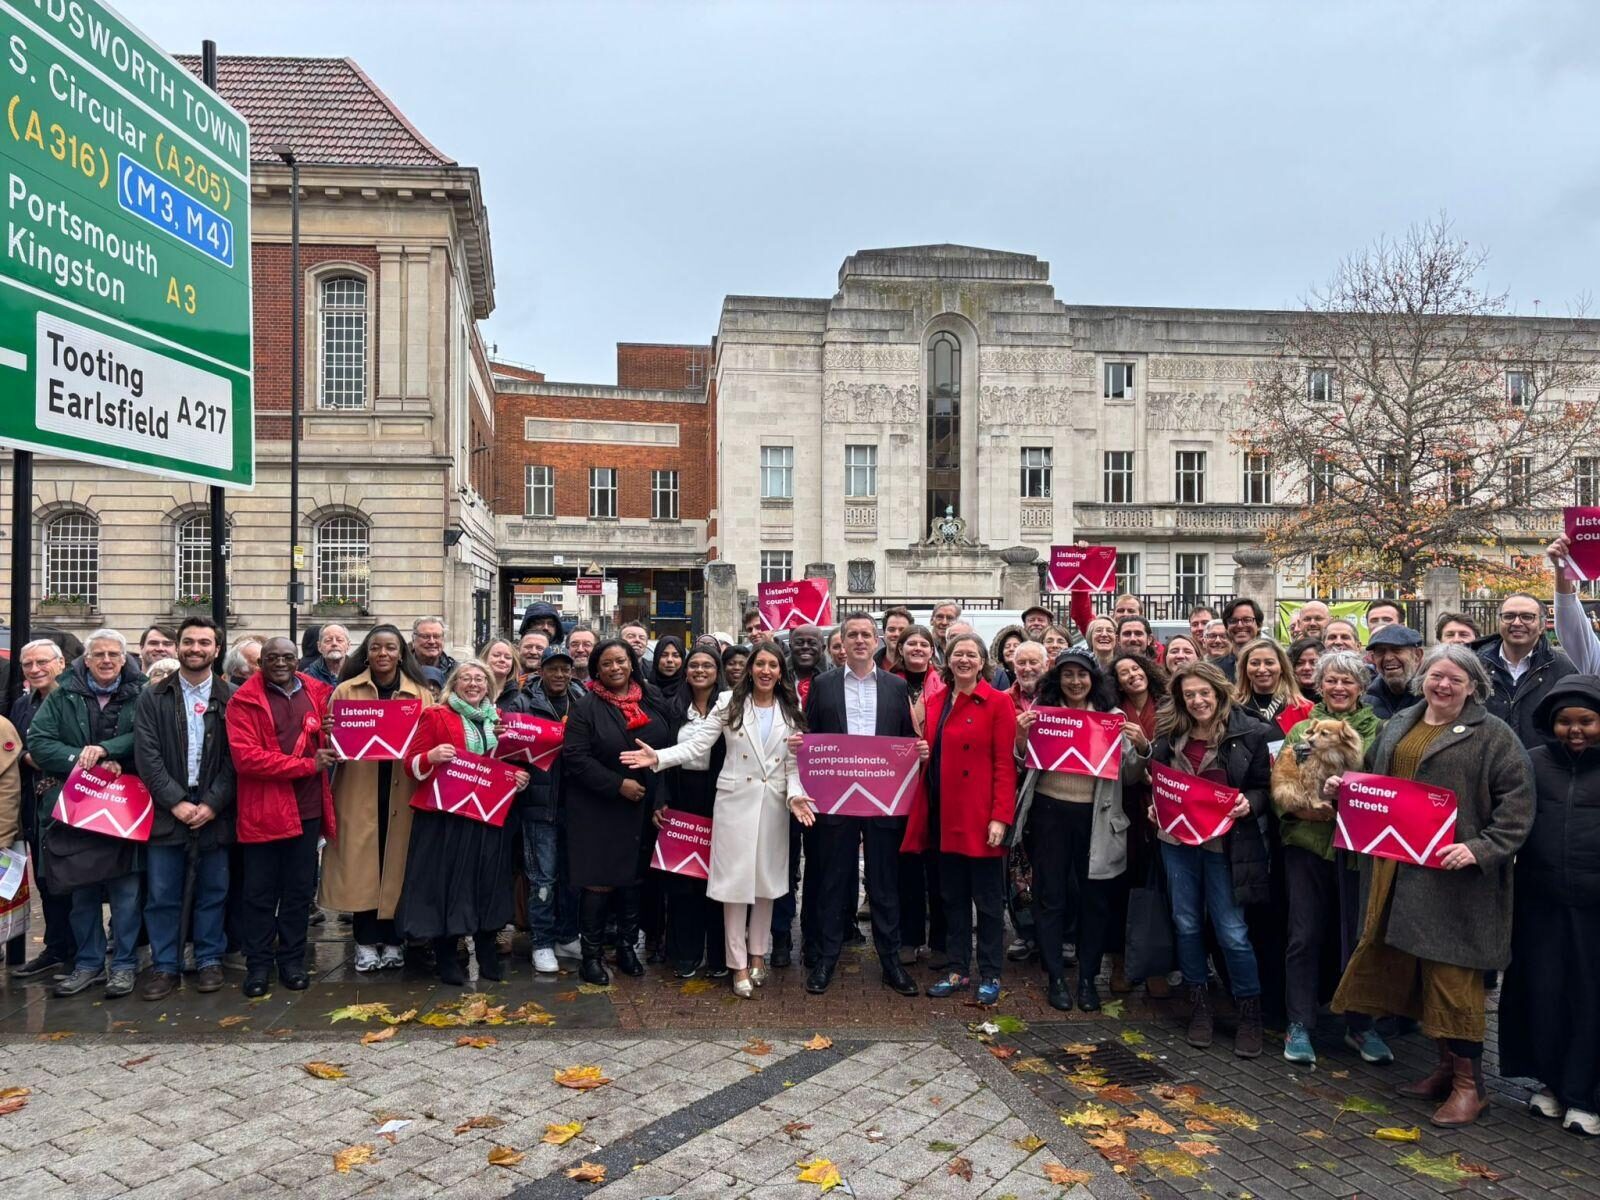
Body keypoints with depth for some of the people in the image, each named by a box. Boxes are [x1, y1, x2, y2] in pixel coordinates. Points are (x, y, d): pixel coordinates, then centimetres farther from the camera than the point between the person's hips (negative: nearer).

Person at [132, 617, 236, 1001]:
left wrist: (213, 804, -11)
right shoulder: (152, 698, 5)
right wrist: (176, 802, -10)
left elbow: (234, 758, -2)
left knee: (212, 891, 8)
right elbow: (147, 756, -2)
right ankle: (164, 966, 17)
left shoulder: (231, 698, 2)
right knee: (162, 894, 5)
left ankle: (209, 960, 21)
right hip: (167, 810, 1)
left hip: (214, 812, 0)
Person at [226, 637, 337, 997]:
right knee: (260, 893, 6)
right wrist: (306, 765, -19)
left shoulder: (315, 693, 8)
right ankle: (258, 964, 19)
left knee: (300, 889, 11)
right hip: (262, 809, -4)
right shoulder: (243, 701, -5)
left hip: (307, 807, 4)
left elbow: (328, 742, 20)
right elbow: (245, 757, -16)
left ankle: (292, 960, 23)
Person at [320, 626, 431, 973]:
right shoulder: (345, 691, 5)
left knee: (398, 863, 5)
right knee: (361, 865, 3)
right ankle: (366, 942, 16)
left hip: (403, 794, 0)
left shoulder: (421, 694, 6)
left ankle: (393, 941, 18)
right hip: (359, 793, 0)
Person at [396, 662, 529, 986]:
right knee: (447, 884, 1)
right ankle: (446, 959, 16)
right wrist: (431, 757, -25)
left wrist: (519, 777, 2)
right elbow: (412, 763, -5)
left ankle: (488, 955, 22)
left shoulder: (498, 720, 14)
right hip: (445, 817, -4)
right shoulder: (435, 715, -1)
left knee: (488, 885, 9)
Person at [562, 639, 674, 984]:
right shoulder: (586, 708, -7)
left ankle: (627, 946, 27)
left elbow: (670, 749, 7)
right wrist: (618, 785, -18)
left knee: (634, 878, 12)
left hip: (644, 808, 4)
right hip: (599, 810, -4)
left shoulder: (653, 701, 5)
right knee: (599, 882, -1)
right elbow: (575, 758, -13)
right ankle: (590, 955, 14)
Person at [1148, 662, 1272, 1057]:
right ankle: (1199, 1005, 27)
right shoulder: (1170, 732, 3)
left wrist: (1248, 804, -20)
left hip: (1225, 843, -4)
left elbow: (1264, 788, -1)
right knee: (1186, 924, 12)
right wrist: (1156, 806, -3)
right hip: (1177, 838, 4)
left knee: (1232, 931, 0)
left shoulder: (1249, 733, -7)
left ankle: (1249, 1012, 18)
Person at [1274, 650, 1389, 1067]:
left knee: (1357, 935, 7)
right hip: (1306, 842, 1)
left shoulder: (1378, 730, 4)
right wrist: (1298, 806, -16)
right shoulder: (1300, 730, 9)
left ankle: (1360, 1026, 24)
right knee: (1305, 935, 6)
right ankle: (1299, 1025, 17)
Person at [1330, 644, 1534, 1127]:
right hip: (1398, 872, 7)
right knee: (1412, 968, 12)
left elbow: (1517, 802, -10)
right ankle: (1447, 1065, 28)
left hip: (1454, 877, -6)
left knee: (1453, 975, -3)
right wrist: (1341, 789, 7)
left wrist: (1481, 849, -20)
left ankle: (1469, 1083, 13)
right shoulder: (1397, 727, 15)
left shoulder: (1493, 735, -4)